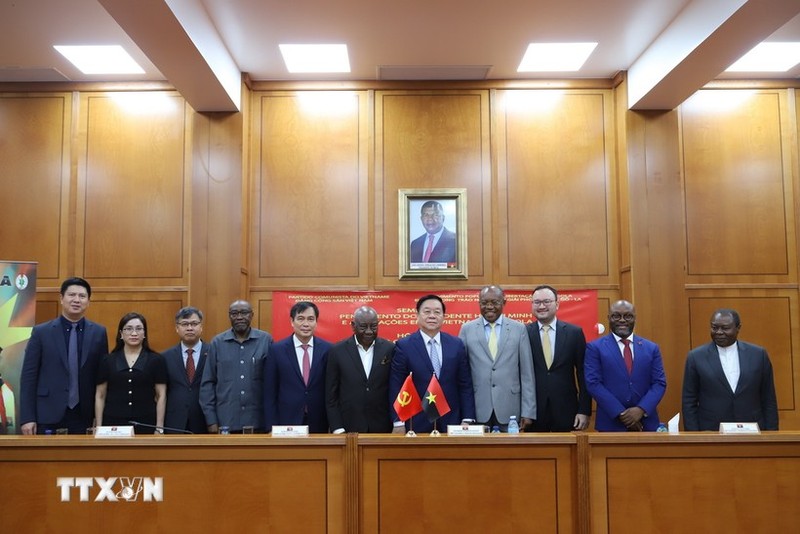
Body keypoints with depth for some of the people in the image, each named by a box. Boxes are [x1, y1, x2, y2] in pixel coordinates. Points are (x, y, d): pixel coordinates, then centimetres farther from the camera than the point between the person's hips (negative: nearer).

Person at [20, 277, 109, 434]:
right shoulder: (41, 332, 1)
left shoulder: (99, 332, 5)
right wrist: (27, 418, -5)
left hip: (84, 416, 1)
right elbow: (28, 376, 0)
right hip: (48, 416, -1)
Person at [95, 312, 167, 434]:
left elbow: (161, 395, 1)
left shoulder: (156, 360, 1)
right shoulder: (108, 360, 6)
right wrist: (99, 428, 3)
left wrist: (159, 428, -4)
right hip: (113, 424, 1)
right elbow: (100, 396, 8)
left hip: (145, 426, -1)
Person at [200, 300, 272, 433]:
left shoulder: (266, 340, -1)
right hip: (225, 422, 1)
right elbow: (208, 383, 4)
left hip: (258, 422, 0)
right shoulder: (217, 343, 3)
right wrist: (211, 421, 0)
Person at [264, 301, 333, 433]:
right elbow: (269, 393, 0)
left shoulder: (327, 349, -1)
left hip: (319, 426, 1)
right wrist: (272, 428, -5)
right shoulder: (277, 350, -2)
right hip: (286, 424, -1)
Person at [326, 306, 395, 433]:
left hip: (382, 427, 1)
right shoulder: (337, 351, -2)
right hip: (349, 428, -1)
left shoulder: (390, 349, -1)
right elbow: (331, 395, 0)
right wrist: (337, 428, -5)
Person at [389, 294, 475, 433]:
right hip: (416, 424, -2)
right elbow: (396, 388, -4)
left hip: (450, 423, 3)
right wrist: (398, 423, -8)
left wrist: (467, 420, -1)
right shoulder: (403, 346, -3)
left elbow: (465, 385, 6)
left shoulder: (457, 344, 5)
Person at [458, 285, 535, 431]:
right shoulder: (467, 329, 4)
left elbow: (527, 374, 2)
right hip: (478, 410, 0)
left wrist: (528, 412, -2)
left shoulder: (519, 329, 4)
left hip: (509, 410, 0)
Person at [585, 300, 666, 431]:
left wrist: (641, 409, -12)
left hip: (646, 423, 3)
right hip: (611, 423, -2)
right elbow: (593, 383, -8)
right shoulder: (595, 347, -1)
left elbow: (659, 383, 3)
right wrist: (621, 414, -14)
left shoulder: (651, 348, 8)